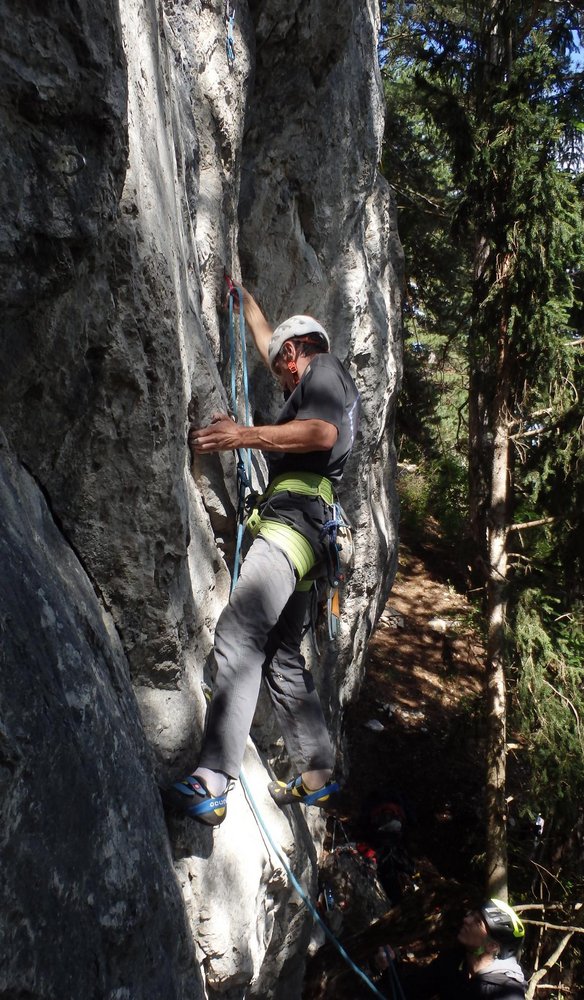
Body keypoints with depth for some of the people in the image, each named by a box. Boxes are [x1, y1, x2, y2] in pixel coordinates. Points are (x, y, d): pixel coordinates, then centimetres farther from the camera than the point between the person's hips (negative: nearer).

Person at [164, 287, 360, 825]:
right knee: (282, 656, 13)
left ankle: (210, 784, -34)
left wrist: (244, 435, -22)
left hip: (294, 518, -11)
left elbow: (323, 433, -18)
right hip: (305, 533, 11)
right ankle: (317, 775, 19)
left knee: (239, 635, -24)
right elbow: (269, 341, 49)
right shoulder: (326, 380, 32)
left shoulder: (323, 369, 4)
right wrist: (244, 298, 57)